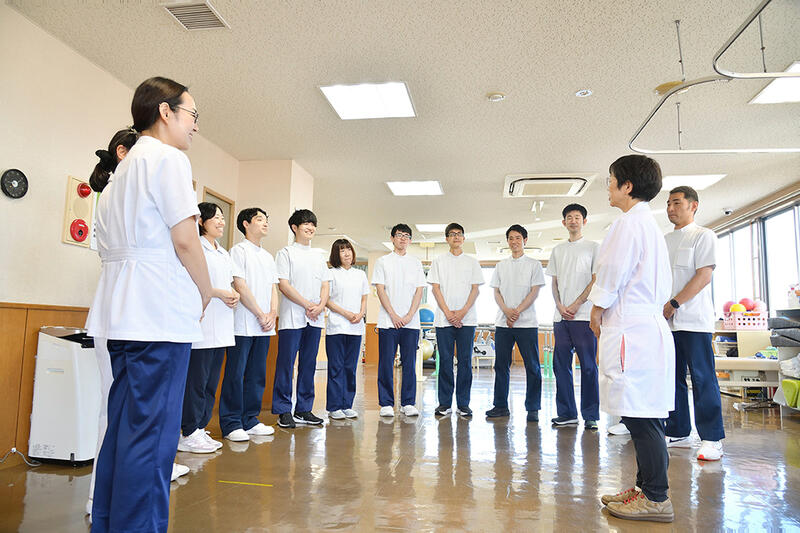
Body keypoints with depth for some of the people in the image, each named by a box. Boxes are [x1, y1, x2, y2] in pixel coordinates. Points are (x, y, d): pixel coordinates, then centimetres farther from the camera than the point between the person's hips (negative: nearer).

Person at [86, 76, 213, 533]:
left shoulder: (123, 169, 23)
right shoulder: (169, 158, -5)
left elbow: (110, 245, 22)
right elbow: (185, 240, -14)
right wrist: (206, 297, -1)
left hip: (123, 314, 10)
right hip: (161, 314, -10)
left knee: (124, 427, 15)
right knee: (151, 435, -6)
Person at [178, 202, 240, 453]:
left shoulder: (224, 254, 22)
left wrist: (235, 295, 4)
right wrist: (219, 293, -16)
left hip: (221, 327, 8)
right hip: (201, 323, -8)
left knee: (211, 381, 10)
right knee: (196, 379, -6)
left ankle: (200, 429, 18)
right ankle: (188, 434, 2)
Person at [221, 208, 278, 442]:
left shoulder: (268, 256, 19)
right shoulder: (239, 250, -2)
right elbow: (240, 286, -10)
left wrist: (273, 314, 0)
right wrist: (261, 315, -10)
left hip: (264, 326, 7)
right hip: (244, 324, -7)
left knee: (257, 375, 10)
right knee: (236, 374, -3)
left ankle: (250, 420, 19)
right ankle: (231, 424, 4)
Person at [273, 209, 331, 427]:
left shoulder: (318, 257, 18)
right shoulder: (286, 253, 1)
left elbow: (325, 285, 14)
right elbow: (283, 285, -8)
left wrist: (320, 306, -5)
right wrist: (307, 305, -13)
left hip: (315, 319, 6)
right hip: (292, 318, -5)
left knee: (309, 364, 8)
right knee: (286, 364, -3)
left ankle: (304, 409, 16)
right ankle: (283, 411, 5)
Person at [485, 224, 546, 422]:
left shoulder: (533, 264, 5)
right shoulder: (501, 265, 14)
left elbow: (534, 292, -3)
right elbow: (496, 292, 9)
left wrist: (517, 311, -13)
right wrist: (507, 311, -8)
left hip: (527, 323, -3)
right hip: (503, 323, 3)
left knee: (532, 366, -2)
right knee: (501, 365, 5)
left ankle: (532, 409, 6)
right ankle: (501, 405, 14)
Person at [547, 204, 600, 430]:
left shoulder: (593, 247, 5)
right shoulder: (558, 250, 18)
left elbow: (596, 280, -2)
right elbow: (555, 282, 16)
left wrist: (575, 305, -10)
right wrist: (560, 306, -1)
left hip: (584, 316, -4)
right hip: (561, 316, 5)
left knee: (588, 366, -3)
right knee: (561, 365, 5)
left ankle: (591, 415, 5)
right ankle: (566, 413, 13)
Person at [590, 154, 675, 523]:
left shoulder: (630, 222, -10)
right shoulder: (649, 223, 20)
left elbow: (613, 273, -13)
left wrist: (597, 311, 3)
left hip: (631, 328, -11)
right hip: (648, 323, 11)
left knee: (640, 418, -5)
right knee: (643, 417, 14)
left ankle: (656, 498, 3)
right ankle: (648, 488, 23)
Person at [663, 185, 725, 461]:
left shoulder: (703, 236, 0)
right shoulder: (664, 240, 19)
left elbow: (704, 275, -10)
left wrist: (674, 303, -16)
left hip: (694, 320, -6)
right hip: (665, 320, 6)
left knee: (703, 378, -4)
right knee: (672, 378, 9)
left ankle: (712, 438, 3)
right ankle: (678, 433, 18)